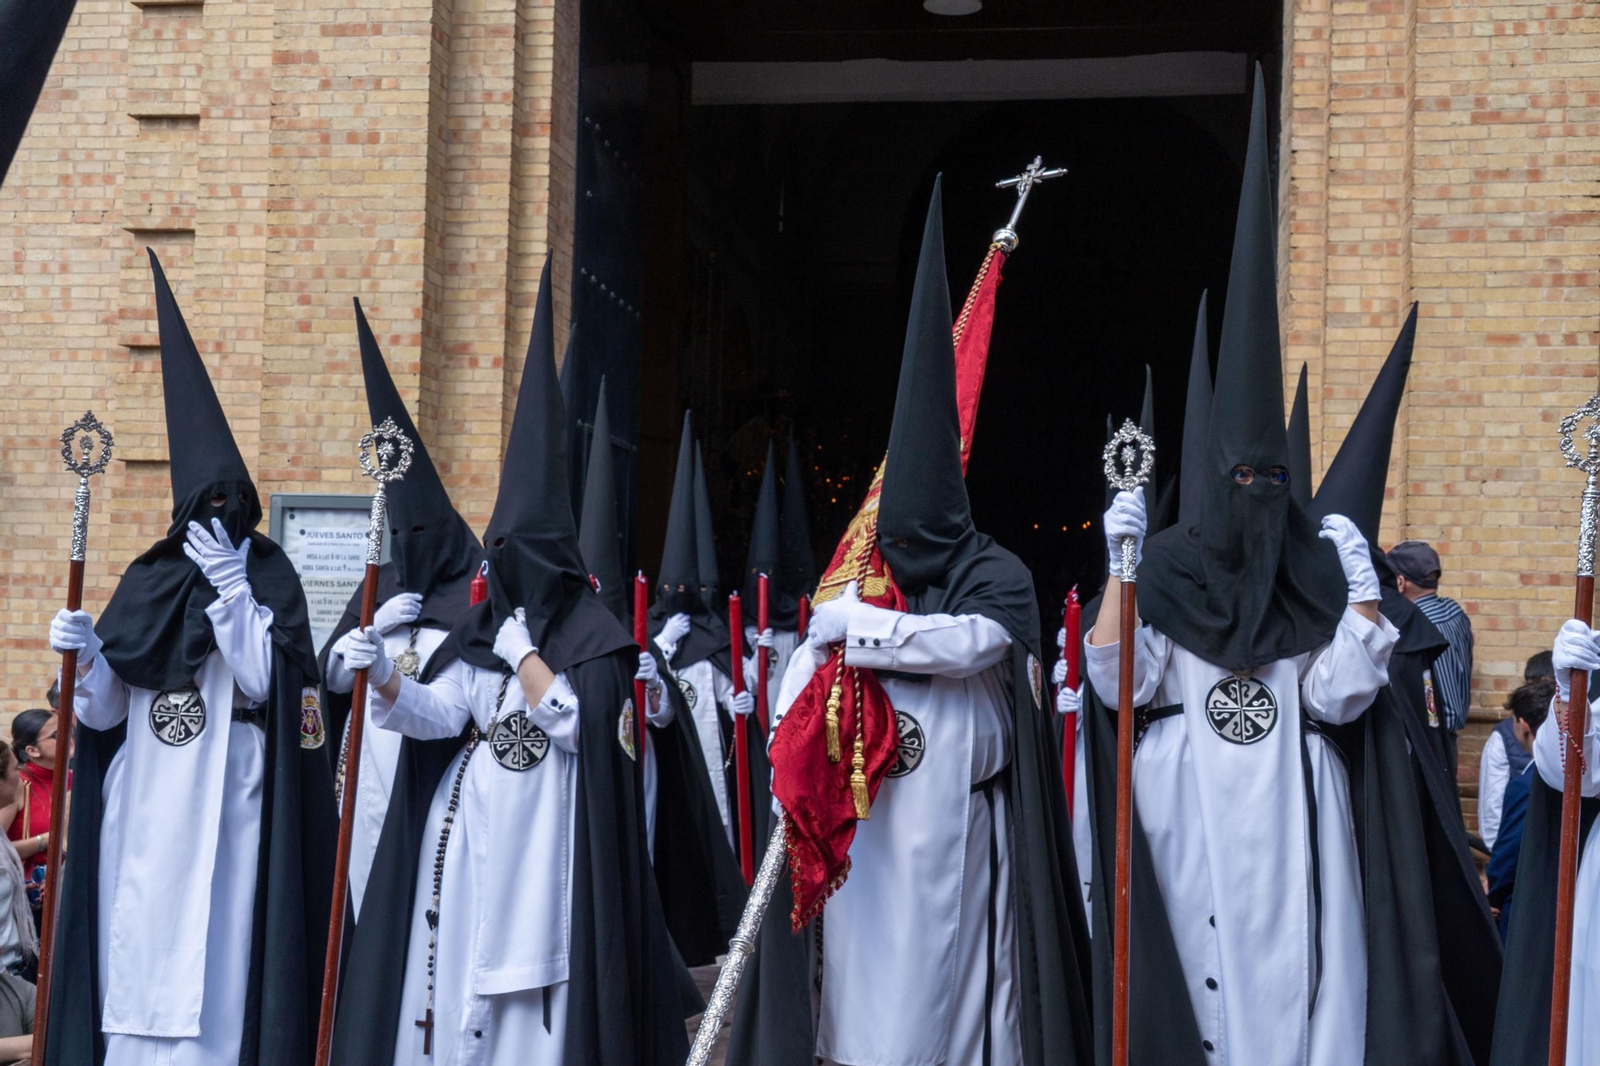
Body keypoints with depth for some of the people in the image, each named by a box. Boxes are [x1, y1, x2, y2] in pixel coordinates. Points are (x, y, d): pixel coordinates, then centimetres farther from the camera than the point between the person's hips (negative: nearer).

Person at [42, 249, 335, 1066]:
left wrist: (230, 588, -16)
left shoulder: (268, 576, 1)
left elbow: (264, 682, -13)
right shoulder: (148, 579, 10)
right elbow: (102, 713, 9)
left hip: (225, 810, -3)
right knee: (134, 958, 3)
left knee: (214, 961, -4)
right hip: (141, 808, 4)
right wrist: (87, 656, -10)